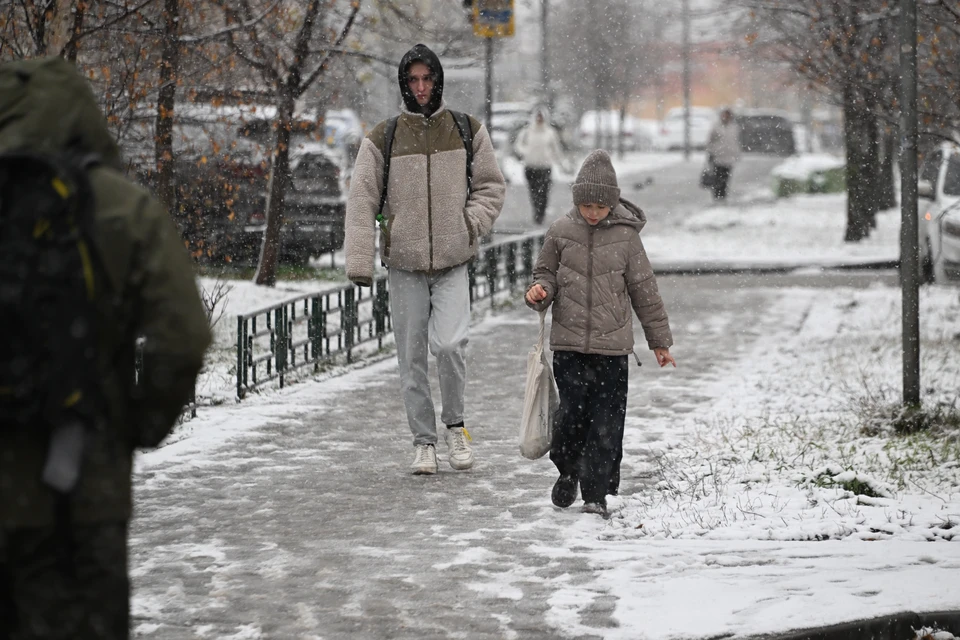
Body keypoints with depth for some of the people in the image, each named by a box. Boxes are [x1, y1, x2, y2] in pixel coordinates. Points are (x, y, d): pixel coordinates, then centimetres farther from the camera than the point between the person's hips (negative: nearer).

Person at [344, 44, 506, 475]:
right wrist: (359, 261, -8)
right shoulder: (382, 139, 2)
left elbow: (491, 185, 14)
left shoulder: (468, 132, 5)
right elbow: (362, 201, 0)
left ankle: (454, 424, 6)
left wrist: (471, 225, -3)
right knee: (411, 356, 4)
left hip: (453, 262, -1)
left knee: (449, 344, -17)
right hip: (404, 265, 1)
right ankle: (424, 440, 17)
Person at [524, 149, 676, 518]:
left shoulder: (625, 235, 2)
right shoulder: (561, 232, 3)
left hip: (612, 348, 0)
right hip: (569, 344, 0)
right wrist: (540, 292, -9)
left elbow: (644, 290, 8)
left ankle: (596, 492, 5)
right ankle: (568, 470, 23)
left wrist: (660, 340, 12)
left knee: (606, 421, -2)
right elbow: (547, 273, 16)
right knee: (572, 412, -4)